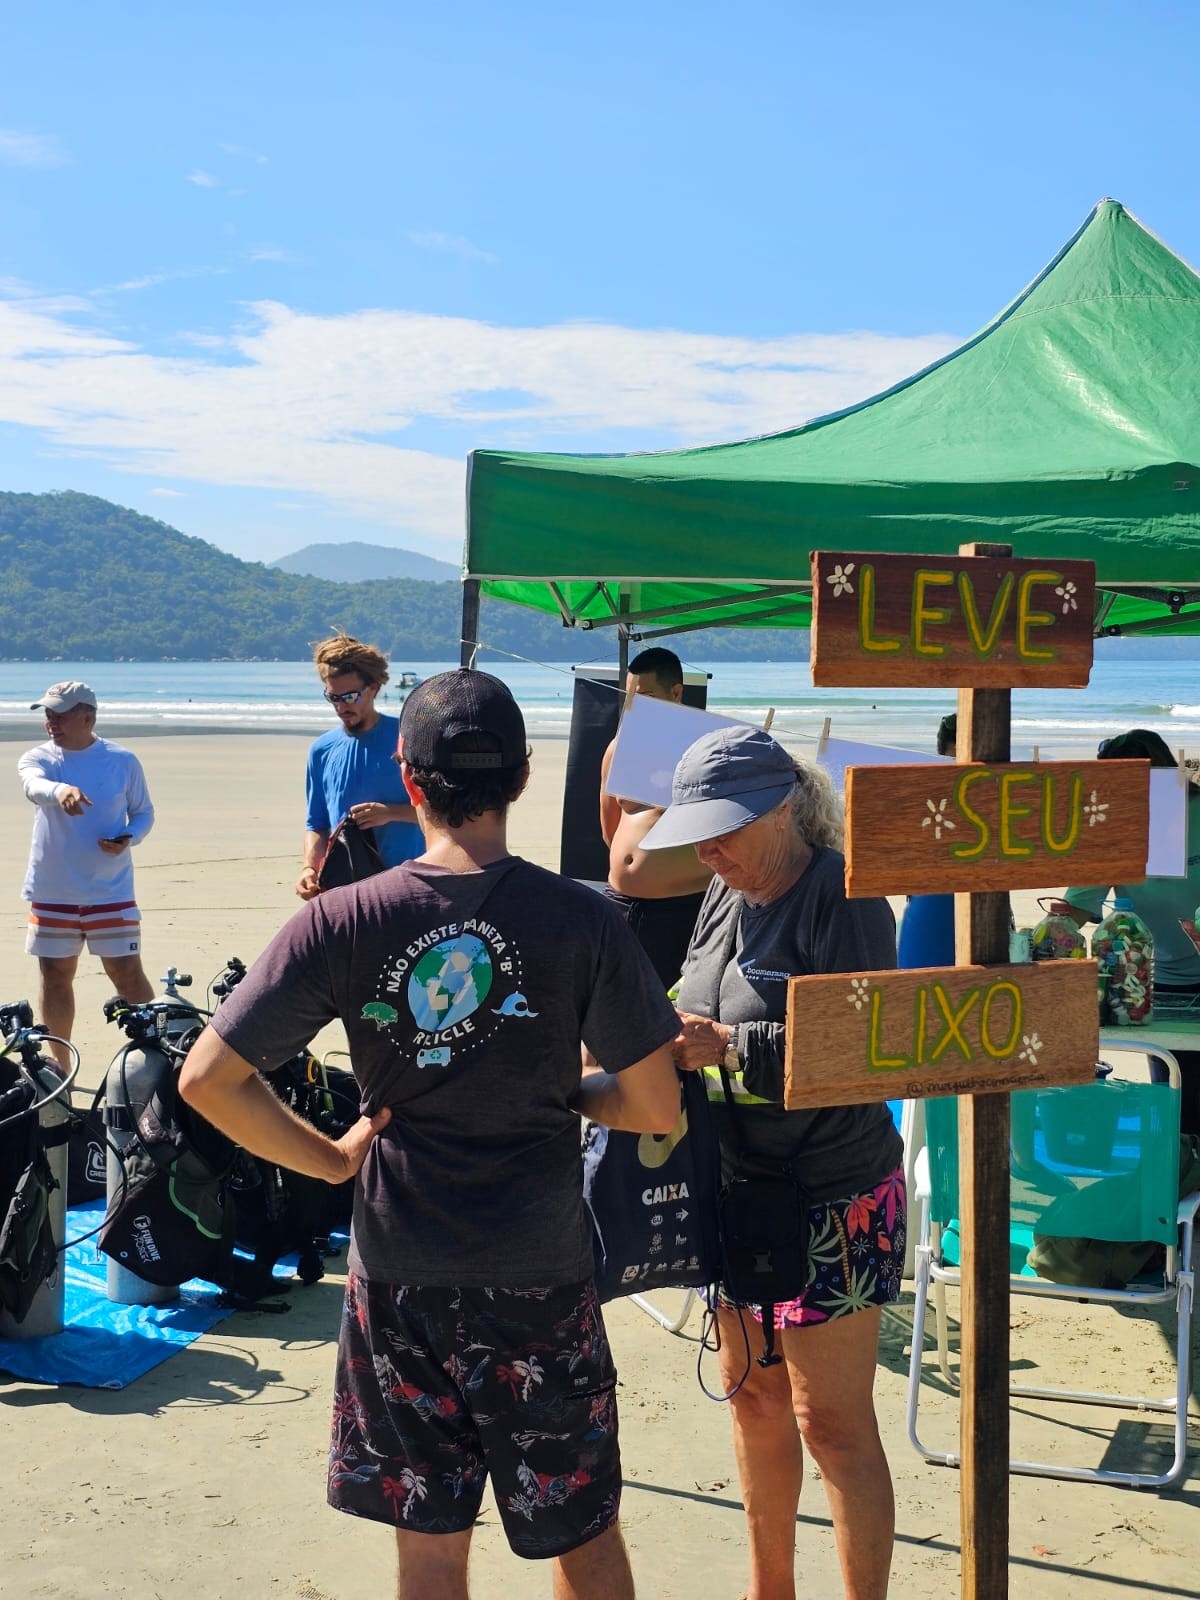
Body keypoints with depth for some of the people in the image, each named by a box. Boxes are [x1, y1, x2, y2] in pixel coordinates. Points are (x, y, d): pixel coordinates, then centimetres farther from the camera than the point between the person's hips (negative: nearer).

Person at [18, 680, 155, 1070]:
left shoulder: (122, 761, -1)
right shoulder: (38, 757, -1)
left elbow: (144, 813, 9)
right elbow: (35, 786, -24)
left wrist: (129, 838, -13)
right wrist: (60, 790, -47)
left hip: (111, 892, -2)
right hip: (50, 893, 2)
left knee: (127, 974, -2)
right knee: (55, 976, 9)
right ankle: (60, 1065, 23)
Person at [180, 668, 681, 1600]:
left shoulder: (343, 922, -10)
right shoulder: (579, 921, -12)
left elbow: (208, 1079, -11)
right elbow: (656, 1109, -10)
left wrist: (330, 1158, 0)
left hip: (402, 1277, 1)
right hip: (540, 1277, -1)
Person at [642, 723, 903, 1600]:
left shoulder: (842, 898, -18)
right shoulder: (726, 894, 6)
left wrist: (729, 1048, -28)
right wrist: (671, 1034, -5)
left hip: (834, 1198, -8)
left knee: (832, 1422, 0)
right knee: (753, 1395, 18)